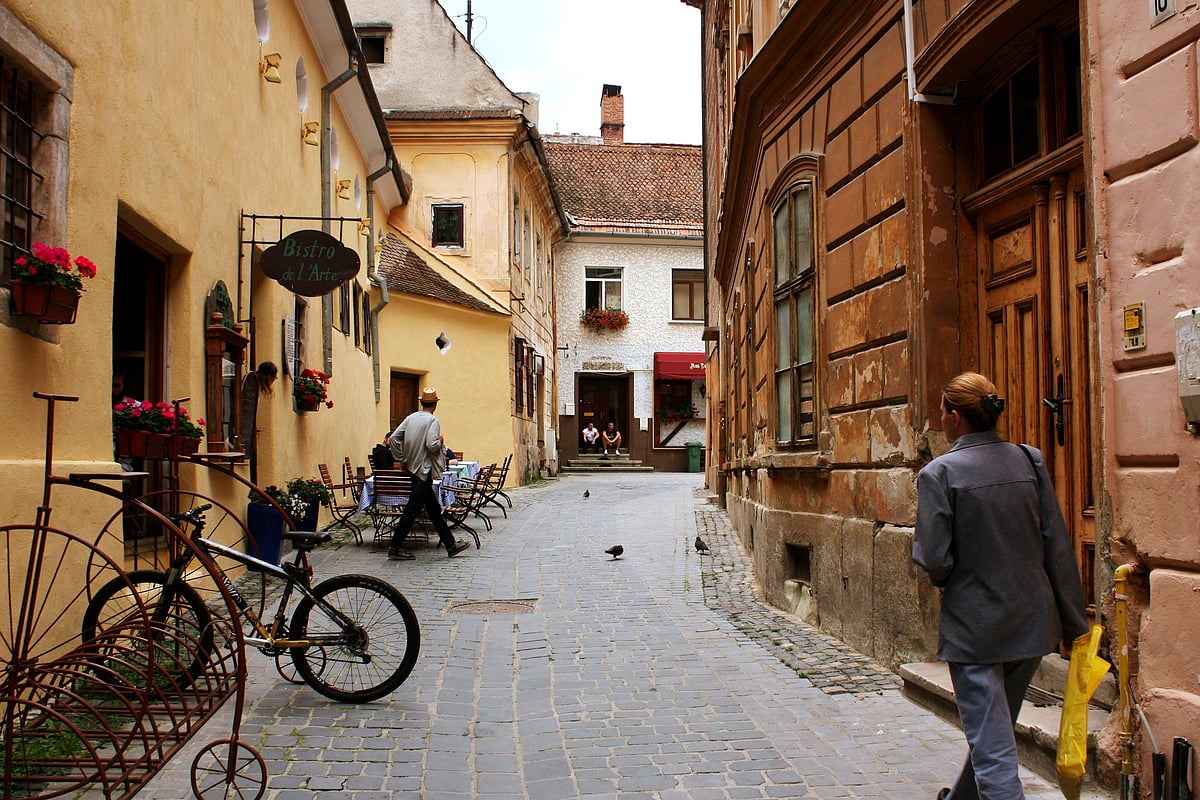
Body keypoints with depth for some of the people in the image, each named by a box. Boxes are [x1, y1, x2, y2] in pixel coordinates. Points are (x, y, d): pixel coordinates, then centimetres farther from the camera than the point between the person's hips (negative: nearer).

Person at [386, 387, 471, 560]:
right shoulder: (433, 420, -12)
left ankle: (451, 545, 20)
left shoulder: (411, 418, 8)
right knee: (412, 510, -4)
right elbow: (432, 445, -23)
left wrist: (402, 460, 9)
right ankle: (395, 548, -1)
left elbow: (393, 439, 3)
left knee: (434, 509, 13)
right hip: (424, 470, -8)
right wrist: (441, 442, -2)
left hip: (413, 467, 8)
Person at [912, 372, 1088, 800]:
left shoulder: (940, 472, -14)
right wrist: (1075, 622, 6)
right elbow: (1058, 547, 1)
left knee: (992, 743, 0)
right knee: (997, 727, 24)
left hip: (974, 626, -6)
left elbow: (934, 560, -17)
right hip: (1032, 621, 6)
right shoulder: (1029, 461, 0)